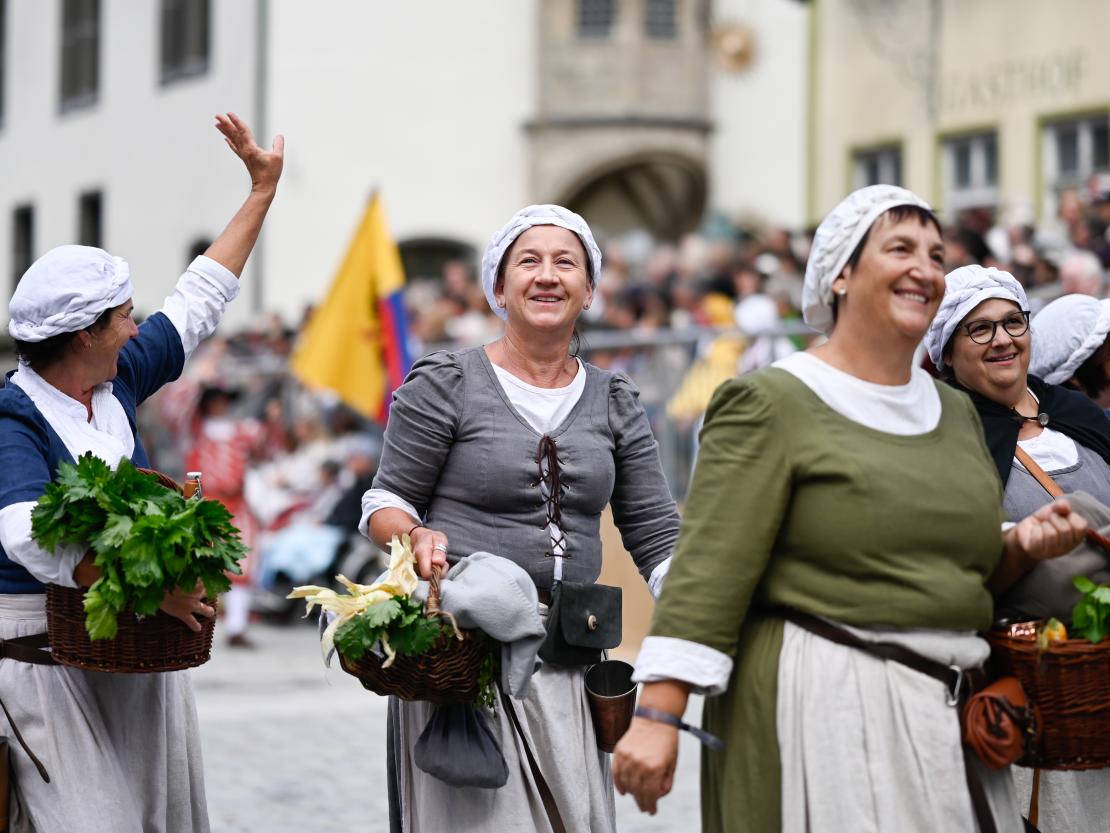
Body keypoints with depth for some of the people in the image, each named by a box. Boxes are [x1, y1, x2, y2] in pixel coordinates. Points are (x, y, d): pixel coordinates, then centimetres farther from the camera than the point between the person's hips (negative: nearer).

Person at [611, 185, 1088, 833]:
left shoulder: (956, 410, 16)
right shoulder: (772, 402, -7)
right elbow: (709, 571, -14)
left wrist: (1021, 543, 5)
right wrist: (659, 714, -22)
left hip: (946, 717, 7)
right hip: (823, 702, -7)